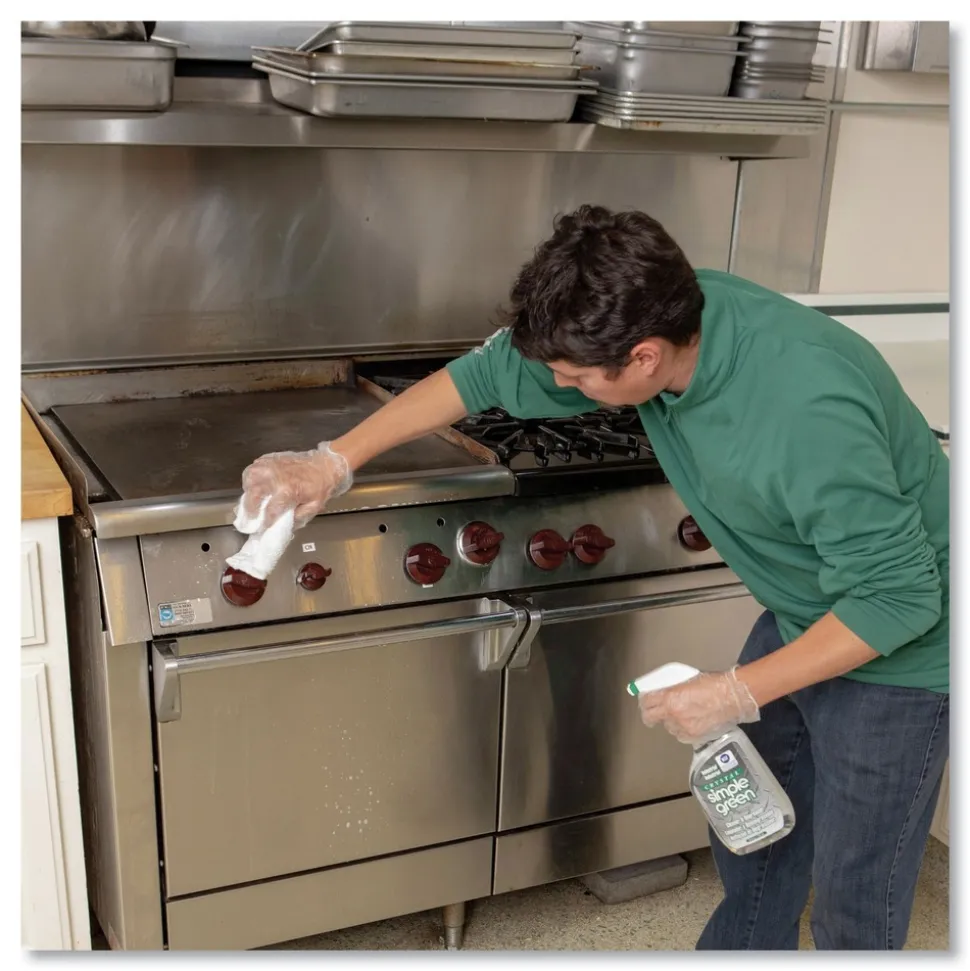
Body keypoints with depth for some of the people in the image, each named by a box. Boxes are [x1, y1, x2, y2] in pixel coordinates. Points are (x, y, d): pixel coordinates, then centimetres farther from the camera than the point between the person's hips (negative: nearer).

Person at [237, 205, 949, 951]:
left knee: (853, 892, 8)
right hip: (800, 618, 7)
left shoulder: (811, 413, -39)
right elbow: (493, 373, -8)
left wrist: (737, 693, -25)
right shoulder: (665, 312, -17)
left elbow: (898, 596, -29)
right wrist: (333, 462, -9)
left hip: (895, 653, -7)